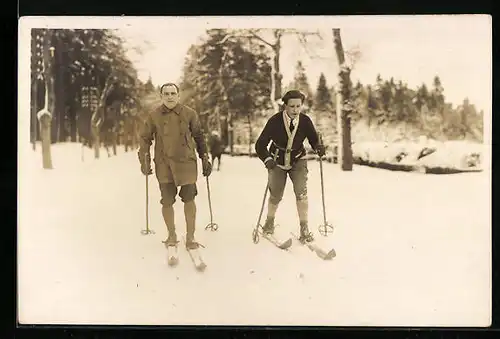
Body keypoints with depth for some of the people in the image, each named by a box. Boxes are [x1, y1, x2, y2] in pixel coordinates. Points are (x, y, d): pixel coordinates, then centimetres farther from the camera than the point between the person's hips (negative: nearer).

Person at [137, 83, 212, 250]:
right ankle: (171, 235, 26)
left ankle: (190, 237, 17)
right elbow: (144, 138, 9)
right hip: (164, 164, 0)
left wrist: (205, 159, 9)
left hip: (186, 162, 0)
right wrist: (144, 161, 3)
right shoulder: (154, 116, -1)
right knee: (167, 202, 5)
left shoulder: (189, 114, -1)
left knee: (189, 199, 4)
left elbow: (199, 137, 9)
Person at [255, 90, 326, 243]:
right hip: (277, 161, -1)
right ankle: (269, 222, 36)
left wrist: (319, 147, -29)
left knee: (301, 192, -17)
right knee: (275, 196, 6)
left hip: (298, 161, 1)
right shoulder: (275, 121, -23)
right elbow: (260, 145, -19)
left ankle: (304, 229, -7)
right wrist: (268, 160, -36)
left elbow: (314, 139, -5)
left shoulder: (305, 121, -17)